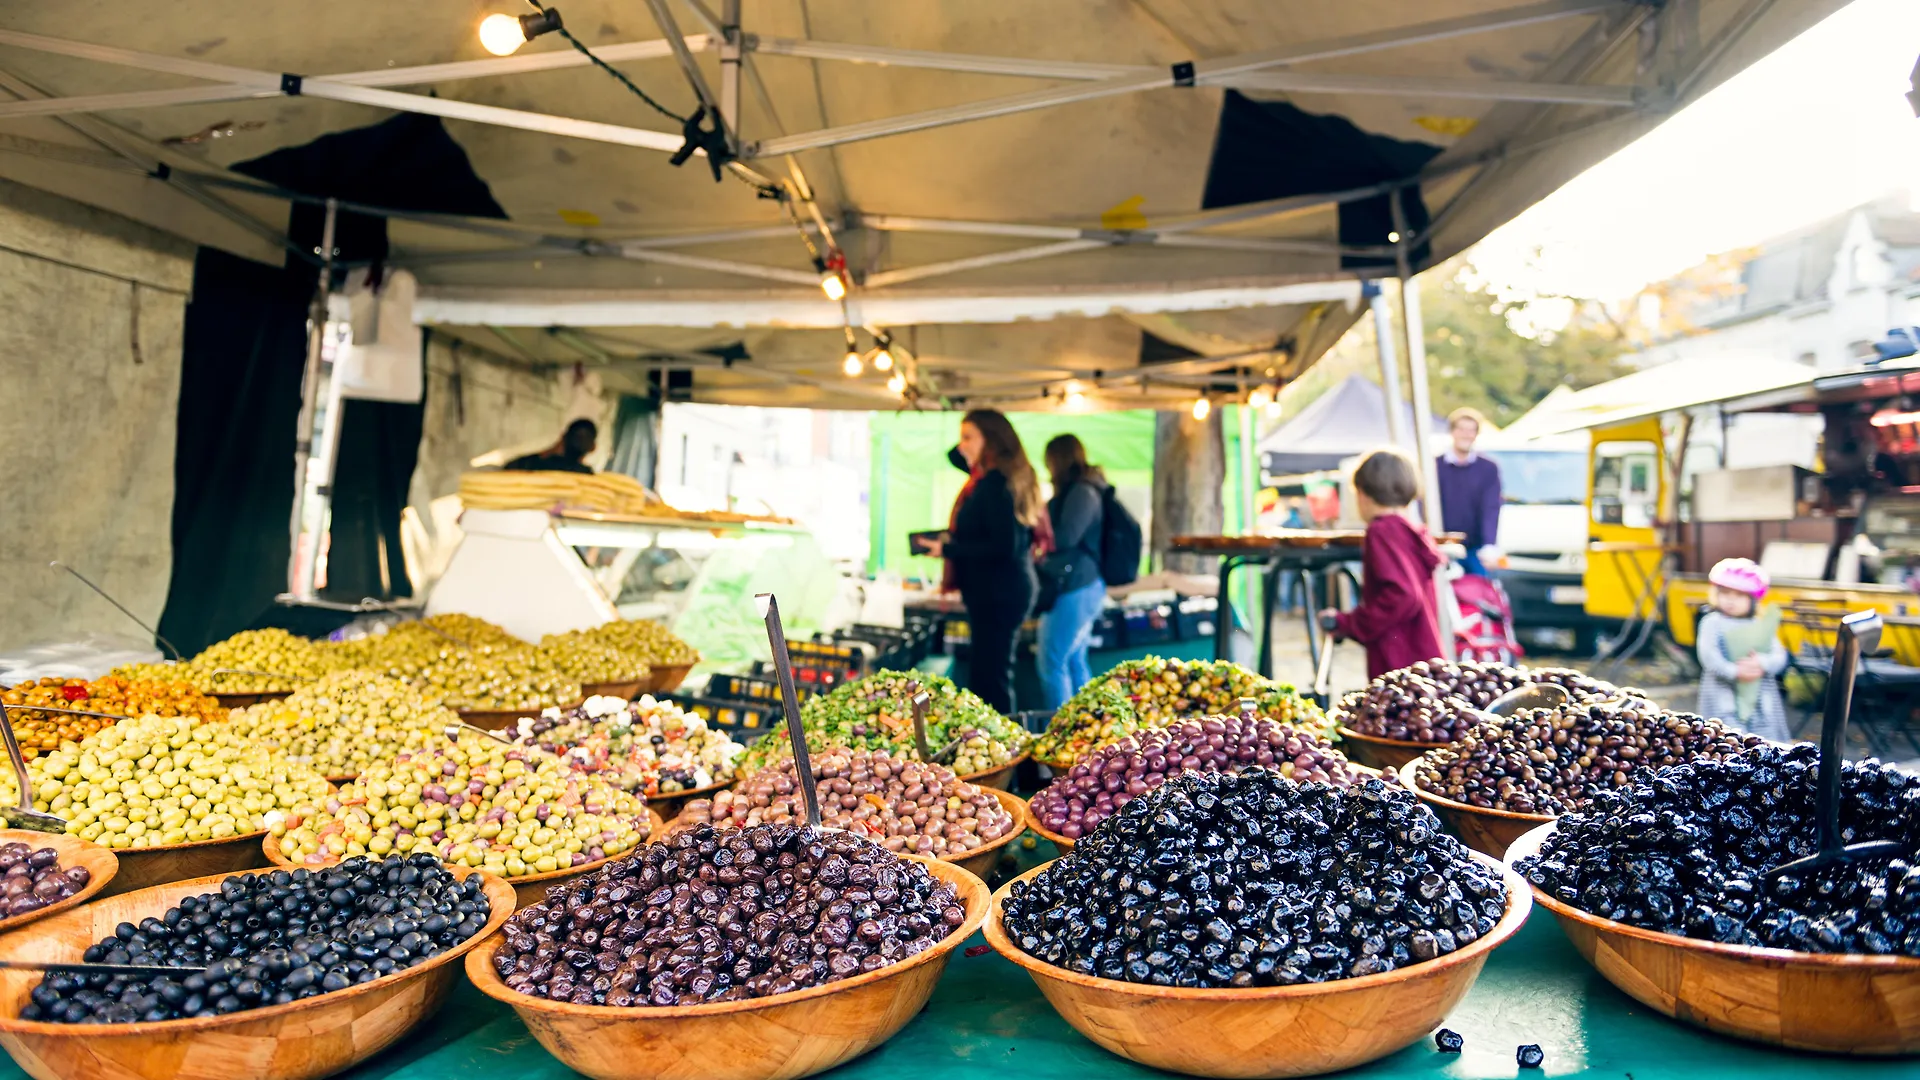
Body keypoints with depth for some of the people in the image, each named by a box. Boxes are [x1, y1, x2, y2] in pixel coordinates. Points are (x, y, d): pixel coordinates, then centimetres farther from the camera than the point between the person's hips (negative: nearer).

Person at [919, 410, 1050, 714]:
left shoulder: (994, 483, -17)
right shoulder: (1009, 477, 13)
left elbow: (1003, 546, -23)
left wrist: (948, 550, -19)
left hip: (997, 593, -11)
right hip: (1008, 589, 11)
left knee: (990, 680, -8)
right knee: (992, 676, 16)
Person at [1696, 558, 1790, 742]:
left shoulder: (1762, 626, 9)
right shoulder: (1712, 623, 0)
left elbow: (1779, 657, 1)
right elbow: (1708, 655, -11)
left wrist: (1762, 663, -20)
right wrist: (1734, 672, -22)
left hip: (1760, 697, 4)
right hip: (1724, 696, -3)